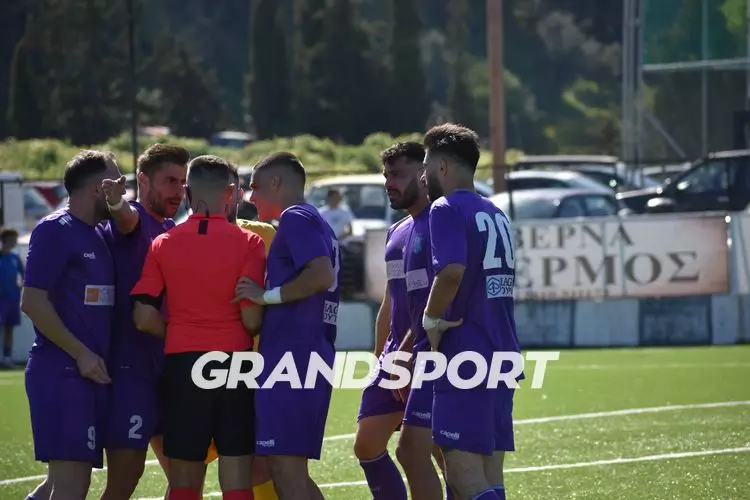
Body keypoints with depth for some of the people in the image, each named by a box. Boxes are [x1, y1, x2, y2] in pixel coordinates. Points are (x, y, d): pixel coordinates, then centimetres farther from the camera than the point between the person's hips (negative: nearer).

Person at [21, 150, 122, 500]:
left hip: (90, 375, 8)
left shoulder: (99, 235, 17)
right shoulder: (54, 231, -8)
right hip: (60, 373, -8)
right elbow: (32, 302, -14)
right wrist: (81, 354, -15)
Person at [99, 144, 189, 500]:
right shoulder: (133, 219, -8)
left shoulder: (171, 231, 16)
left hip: (165, 365, 9)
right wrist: (116, 205, -57)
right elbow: (126, 217, -35)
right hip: (129, 367, -9)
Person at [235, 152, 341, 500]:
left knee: (286, 471, -10)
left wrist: (267, 295, -14)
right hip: (314, 357, 10)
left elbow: (322, 275, -22)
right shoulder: (315, 223, 22)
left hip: (290, 356, -10)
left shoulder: (296, 219, -8)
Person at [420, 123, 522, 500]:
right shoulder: (496, 215, 17)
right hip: (501, 354, 9)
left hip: (465, 356, -9)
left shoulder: (447, 209, -9)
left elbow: (452, 271, -26)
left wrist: (431, 319, -10)